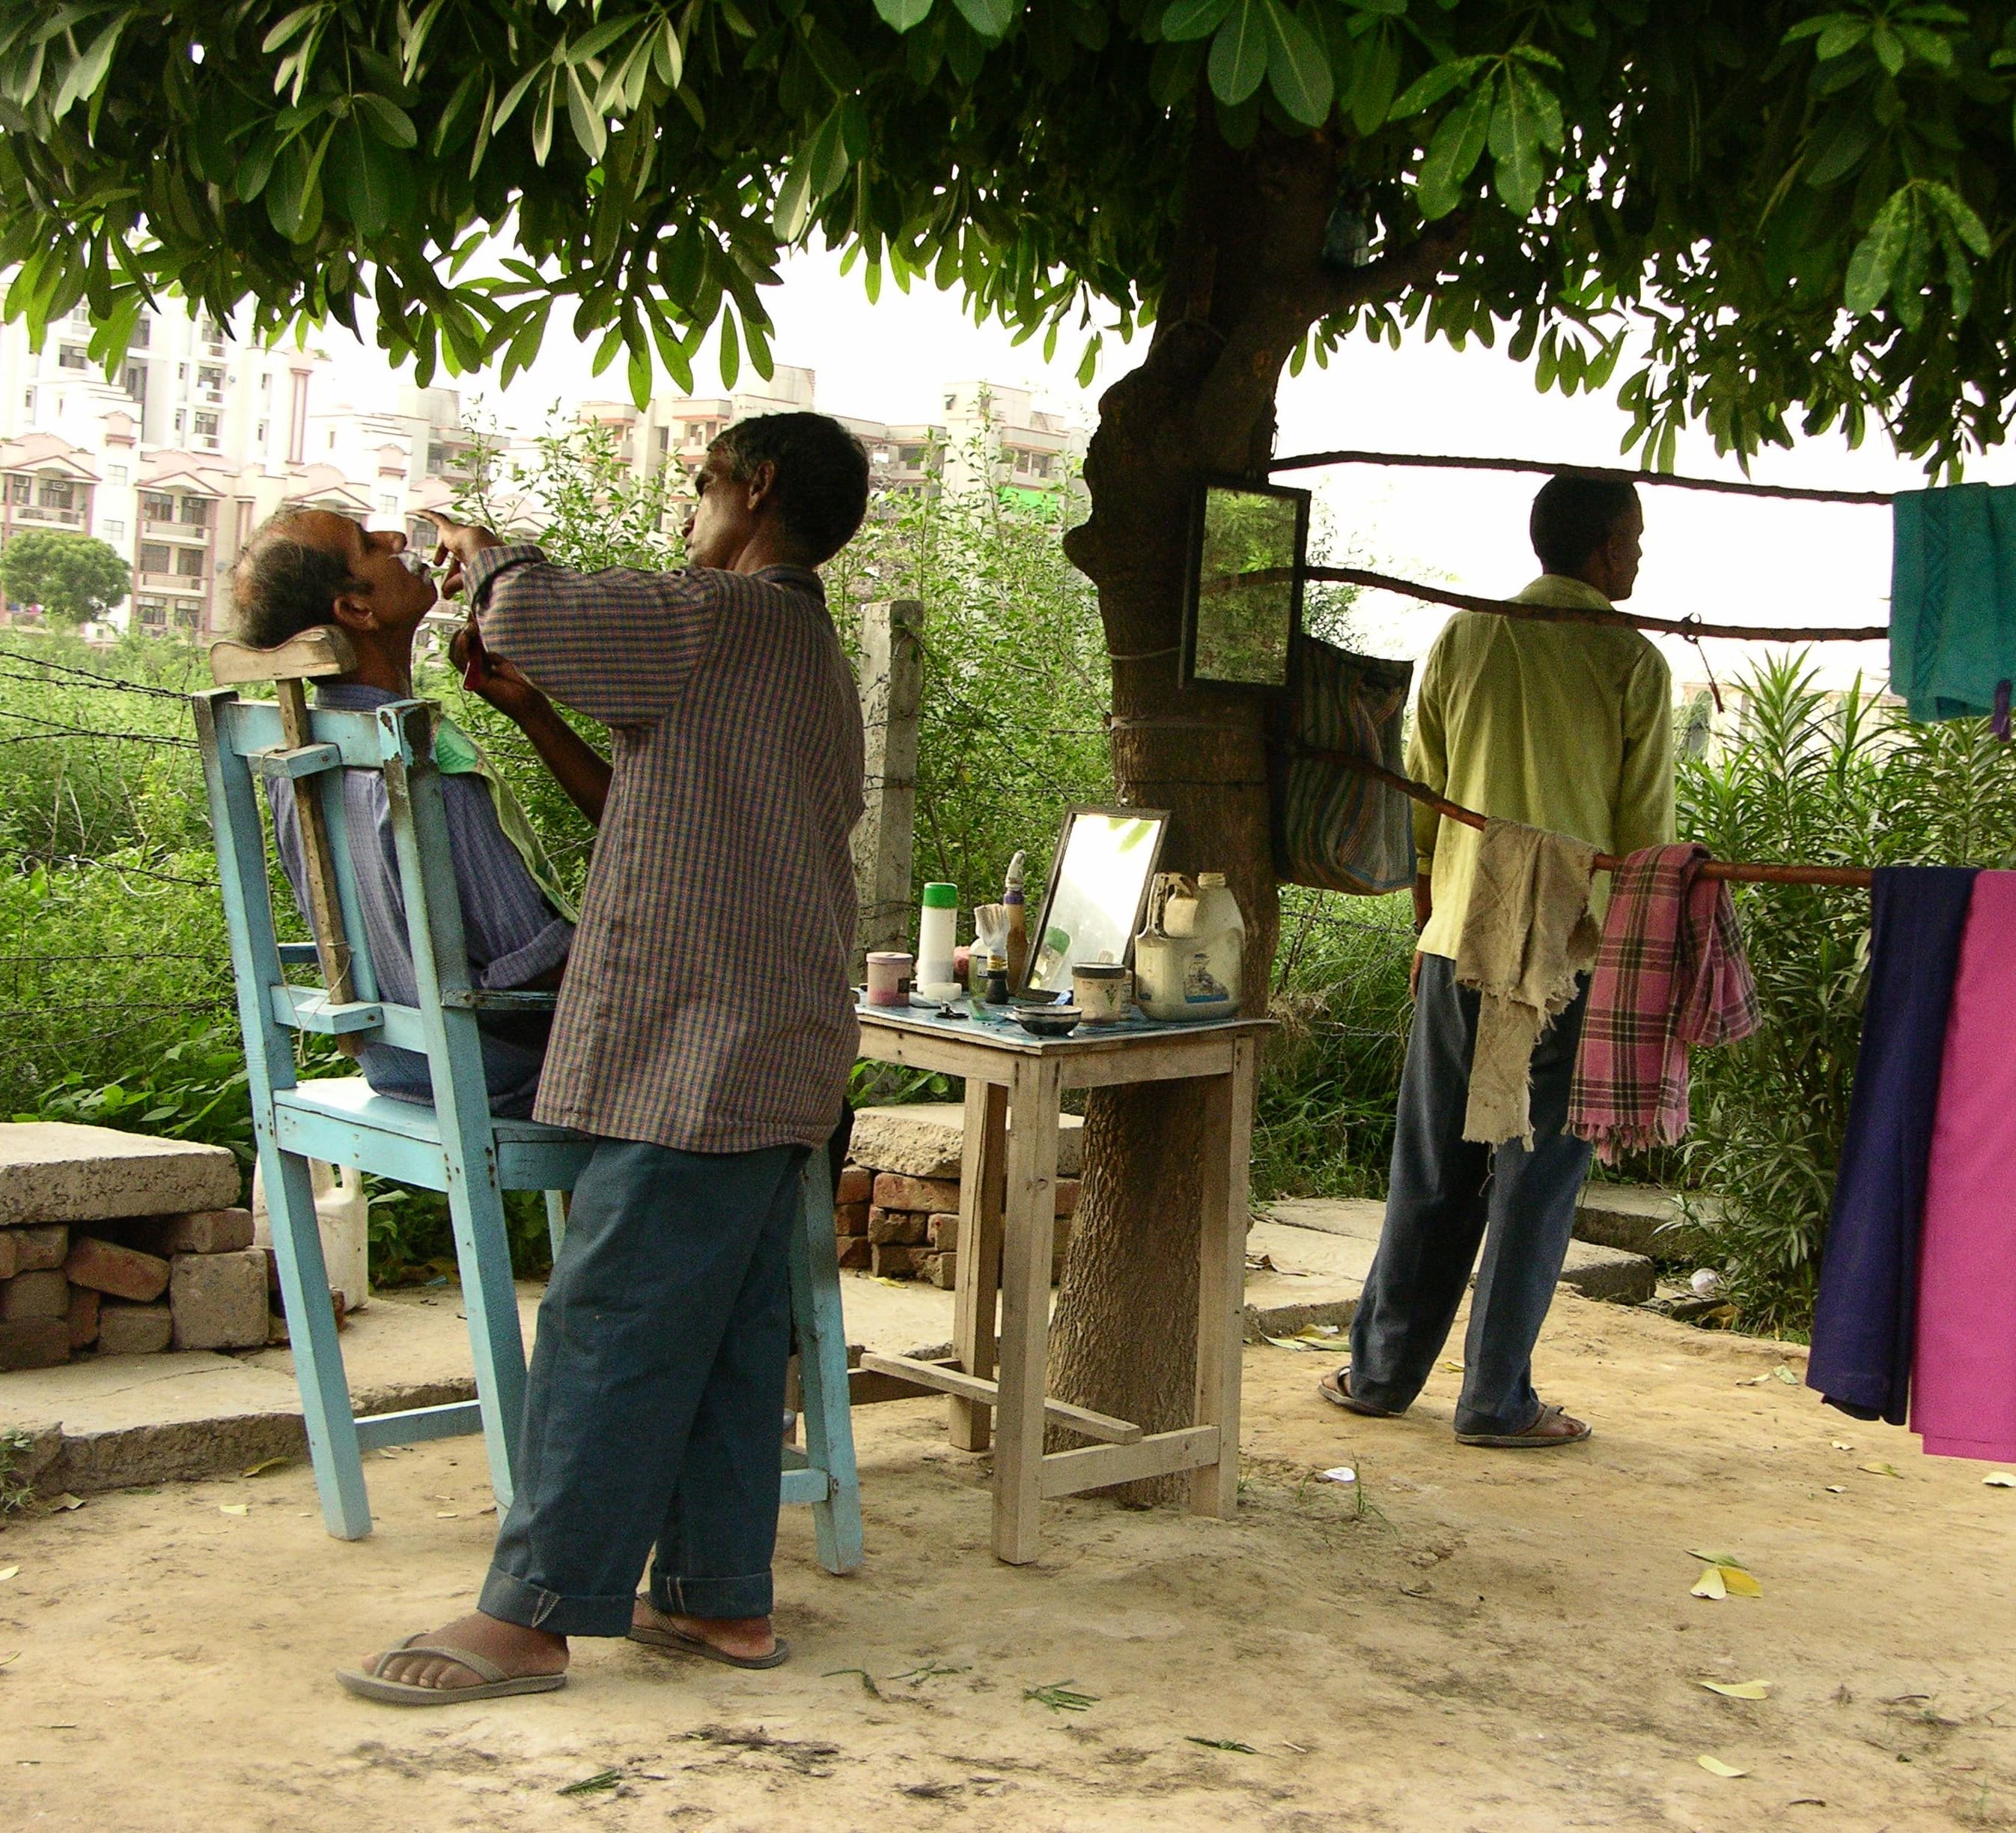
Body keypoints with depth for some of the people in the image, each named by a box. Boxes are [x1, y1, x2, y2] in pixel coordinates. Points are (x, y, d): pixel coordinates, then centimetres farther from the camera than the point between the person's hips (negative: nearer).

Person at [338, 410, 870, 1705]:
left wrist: (489, 553, 1)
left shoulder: (720, 620, -10)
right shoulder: (817, 660, 21)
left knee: (611, 1325, -6)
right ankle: (720, 1595, 17)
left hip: (699, 1051, -10)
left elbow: (534, 617, -21)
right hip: (777, 1051, 10)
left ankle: (529, 1618, 0)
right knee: (730, 1331, 11)